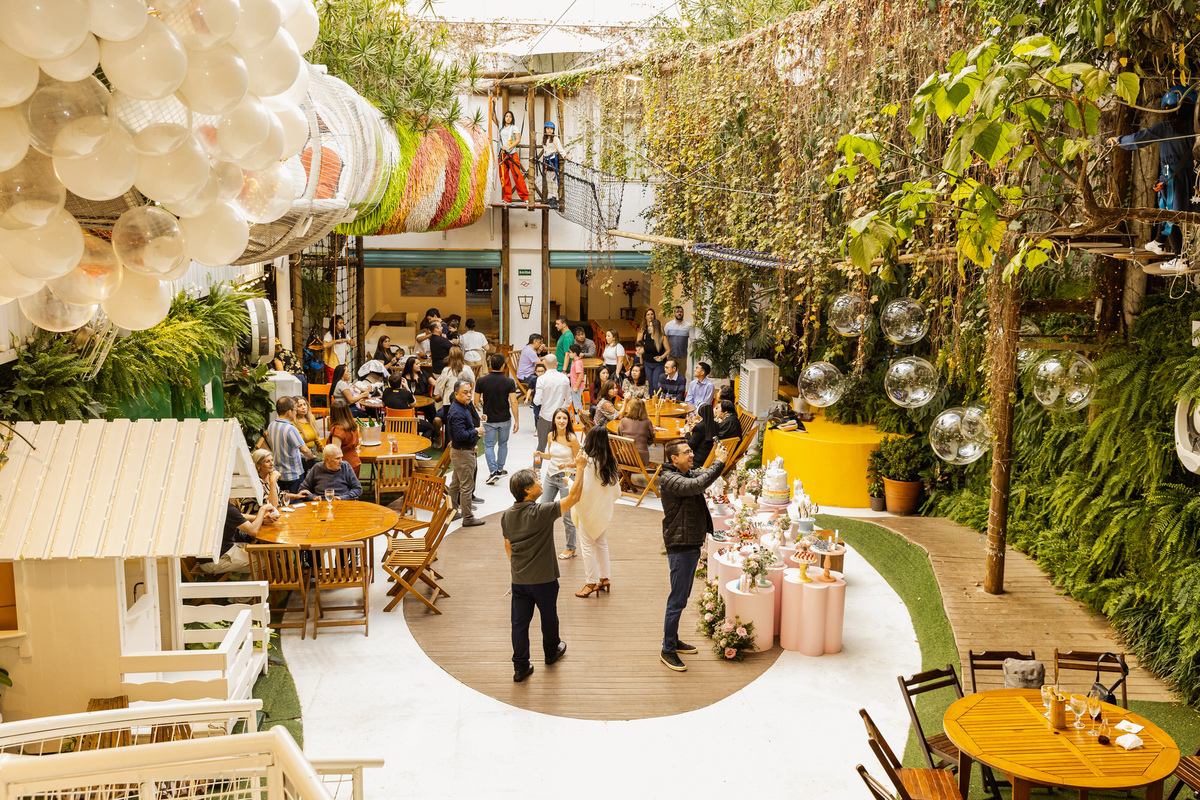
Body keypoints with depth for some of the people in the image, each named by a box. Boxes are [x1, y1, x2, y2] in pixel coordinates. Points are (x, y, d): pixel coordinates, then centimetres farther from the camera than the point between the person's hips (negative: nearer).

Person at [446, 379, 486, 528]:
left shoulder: (463, 407, 9)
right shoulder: (457, 412, -24)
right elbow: (460, 435, -30)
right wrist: (476, 431, -18)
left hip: (457, 450, 11)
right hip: (463, 453, -11)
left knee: (456, 483, 20)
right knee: (467, 486, -2)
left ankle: (453, 511, 32)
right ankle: (468, 518, 6)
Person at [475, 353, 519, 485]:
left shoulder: (481, 381, -11)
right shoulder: (509, 382, -12)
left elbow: (476, 401, -4)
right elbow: (513, 402, -15)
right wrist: (516, 421, -8)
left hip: (488, 419, -1)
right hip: (505, 419, 1)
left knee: (489, 445, 6)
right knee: (503, 444, 20)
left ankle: (493, 471, -9)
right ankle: (500, 469, 30)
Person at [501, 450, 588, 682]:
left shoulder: (507, 515, -3)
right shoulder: (542, 512, -23)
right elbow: (574, 497, -21)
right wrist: (580, 467, -16)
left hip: (519, 578, 4)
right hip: (544, 578, -4)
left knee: (520, 622, 9)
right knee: (548, 617, 19)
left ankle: (520, 667, 14)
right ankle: (551, 651, 41)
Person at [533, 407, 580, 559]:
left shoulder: (572, 438, -14)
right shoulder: (551, 436, 2)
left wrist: (567, 464, -26)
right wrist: (540, 454, -5)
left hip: (566, 477, -6)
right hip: (550, 476, 6)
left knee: (567, 516, -1)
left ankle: (570, 548, 16)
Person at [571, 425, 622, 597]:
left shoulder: (587, 462, -23)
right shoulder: (610, 461, -4)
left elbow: (580, 489, -25)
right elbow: (617, 491, 2)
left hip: (588, 510, -6)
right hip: (604, 511, 6)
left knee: (588, 546, 6)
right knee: (602, 544, 20)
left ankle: (591, 583, 13)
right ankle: (604, 578, 27)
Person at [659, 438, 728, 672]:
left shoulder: (687, 474, 10)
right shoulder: (669, 479, -20)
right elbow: (698, 485, -34)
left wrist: (719, 461, -7)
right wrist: (719, 462, -26)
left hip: (692, 545, 10)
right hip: (680, 547, -10)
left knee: (682, 597, 19)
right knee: (677, 601, -3)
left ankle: (673, 641, 32)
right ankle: (667, 651, 7)